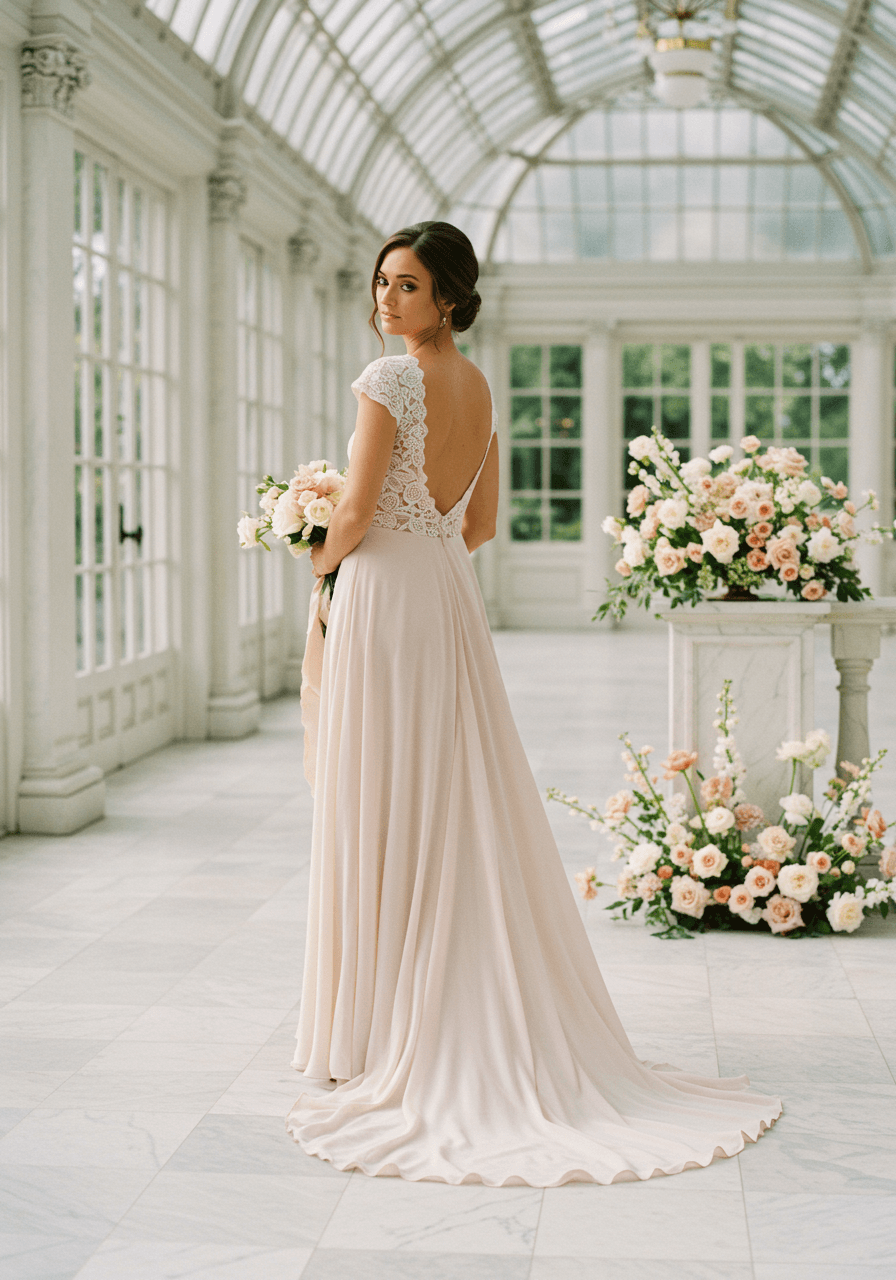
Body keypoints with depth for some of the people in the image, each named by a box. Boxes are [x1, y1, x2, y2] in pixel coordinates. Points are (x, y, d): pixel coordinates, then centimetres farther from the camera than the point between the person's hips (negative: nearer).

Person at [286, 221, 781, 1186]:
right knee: (459, 809, 10)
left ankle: (382, 1028, 5)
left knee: (381, 815, -1)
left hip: (383, 599, -8)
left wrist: (322, 559, 4)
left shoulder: (388, 380, -13)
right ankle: (482, 1025, 16)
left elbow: (357, 511, -15)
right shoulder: (479, 388, 11)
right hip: (450, 599, 8)